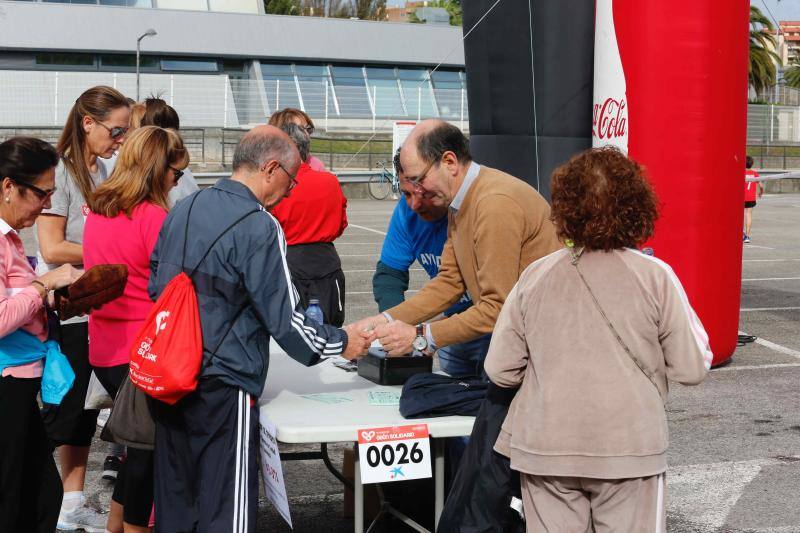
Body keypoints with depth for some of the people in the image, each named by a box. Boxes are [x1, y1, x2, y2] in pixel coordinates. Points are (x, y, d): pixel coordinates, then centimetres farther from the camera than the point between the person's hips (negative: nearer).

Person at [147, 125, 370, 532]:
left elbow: (155, 287, 17)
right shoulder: (259, 227, -15)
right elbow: (284, 321, -14)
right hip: (223, 387, -8)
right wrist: (341, 342, 1)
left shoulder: (183, 209, 8)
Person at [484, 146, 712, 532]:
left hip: (546, 451, 2)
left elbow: (500, 370, -1)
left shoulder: (535, 277, -4)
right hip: (630, 449, -1)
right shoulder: (656, 277, -9)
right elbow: (692, 369, -5)